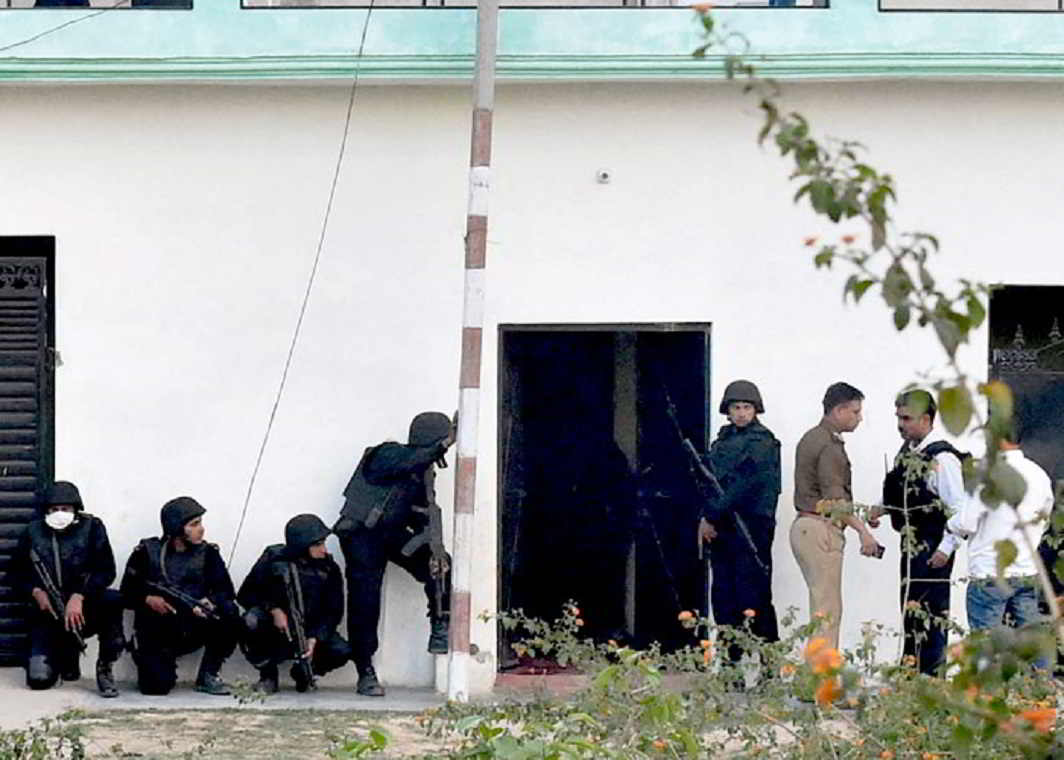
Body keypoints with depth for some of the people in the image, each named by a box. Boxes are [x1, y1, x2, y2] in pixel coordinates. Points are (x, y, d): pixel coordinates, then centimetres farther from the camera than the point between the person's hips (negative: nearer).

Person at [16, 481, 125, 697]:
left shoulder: (91, 527, -3)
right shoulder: (33, 532, 4)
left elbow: (106, 571, -10)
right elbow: (20, 571, 13)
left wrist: (78, 597, -23)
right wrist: (36, 592, -8)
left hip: (84, 608, -1)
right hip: (48, 612, 1)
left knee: (112, 600, -36)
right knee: (39, 678, -18)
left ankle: (105, 667, -15)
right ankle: (67, 653, 20)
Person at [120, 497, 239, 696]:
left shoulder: (207, 553, 4)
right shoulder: (147, 553, -1)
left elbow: (225, 589, -5)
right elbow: (128, 593, 1)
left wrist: (211, 602, -27)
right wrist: (148, 600, -20)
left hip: (193, 630, 3)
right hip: (156, 632, -2)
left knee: (229, 614, -26)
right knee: (157, 685, -26)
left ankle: (208, 675, -7)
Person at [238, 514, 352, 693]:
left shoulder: (328, 569, -6)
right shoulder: (274, 559, -11)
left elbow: (333, 612, -4)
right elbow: (245, 595, -6)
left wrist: (314, 638, -20)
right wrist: (273, 609, -22)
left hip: (310, 632, 2)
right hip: (275, 631, -2)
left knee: (342, 652, -25)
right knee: (251, 621, -34)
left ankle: (303, 671, 8)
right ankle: (267, 675, -7)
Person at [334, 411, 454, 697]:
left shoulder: (424, 472, 5)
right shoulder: (389, 455, -15)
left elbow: (423, 517, 6)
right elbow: (407, 464, -39)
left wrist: (433, 551, -8)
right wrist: (442, 446, -37)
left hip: (393, 534, 6)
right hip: (362, 536, -6)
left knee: (439, 566, -14)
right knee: (365, 604, -8)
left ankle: (440, 630, -5)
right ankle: (366, 673, -2)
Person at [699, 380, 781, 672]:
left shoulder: (763, 442, -6)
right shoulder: (723, 439, 17)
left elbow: (744, 486, -14)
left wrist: (712, 516, -13)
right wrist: (706, 517, 0)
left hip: (751, 527, -8)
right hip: (722, 528, 8)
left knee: (753, 598, -10)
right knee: (724, 596, 7)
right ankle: (730, 659, 12)